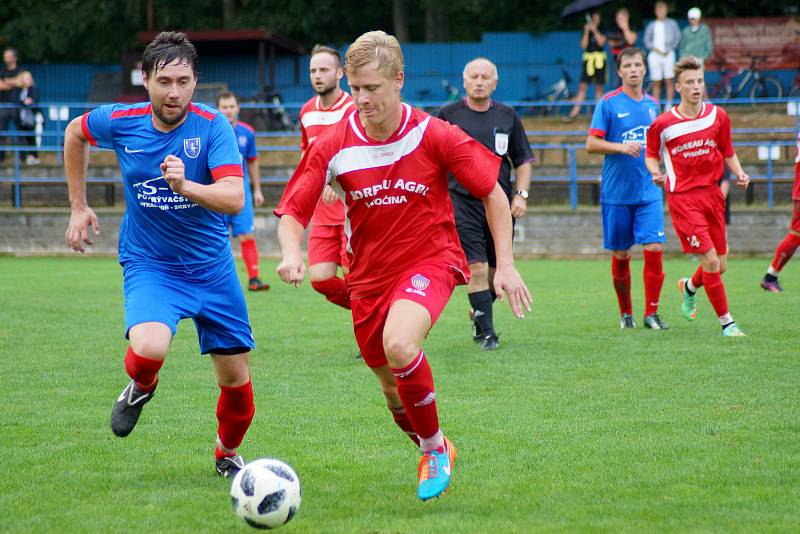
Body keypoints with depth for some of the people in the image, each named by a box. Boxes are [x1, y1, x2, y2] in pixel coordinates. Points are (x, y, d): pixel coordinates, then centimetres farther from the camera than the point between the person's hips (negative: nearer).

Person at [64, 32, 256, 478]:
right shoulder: (121, 122, -10)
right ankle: (140, 388, 8)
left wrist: (184, 186, -44)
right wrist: (79, 206, 14)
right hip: (149, 265, -1)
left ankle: (227, 455, 35)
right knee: (149, 349, -30)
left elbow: (234, 198, -27)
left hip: (212, 268, 1)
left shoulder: (212, 126, -16)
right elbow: (75, 133, 13)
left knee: (236, 378, 5)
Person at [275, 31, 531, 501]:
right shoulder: (333, 147, -9)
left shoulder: (433, 135, -13)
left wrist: (505, 263, -8)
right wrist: (291, 254, -26)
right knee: (394, 389, 11)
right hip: (370, 273, 4)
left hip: (431, 260, -4)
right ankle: (434, 457, 43)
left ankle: (436, 448, -9)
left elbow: (493, 193, -3)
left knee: (399, 345, -32)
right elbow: (293, 211, -4)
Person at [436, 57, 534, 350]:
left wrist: (521, 194, 2)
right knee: (477, 268, -13)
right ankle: (486, 331, -7)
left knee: (497, 270, 6)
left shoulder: (507, 116, 9)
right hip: (462, 202, -3)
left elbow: (523, 161, 15)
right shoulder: (448, 115, 3)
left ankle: (477, 313, 32)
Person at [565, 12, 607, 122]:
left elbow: (601, 42, -10)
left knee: (599, 88, 3)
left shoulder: (601, 31, 6)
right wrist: (586, 32, -13)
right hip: (588, 60, 0)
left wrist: (595, 30, -15)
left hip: (600, 60, 0)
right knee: (582, 86, -7)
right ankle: (575, 112, -11)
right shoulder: (586, 31, 8)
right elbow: (583, 45, -4)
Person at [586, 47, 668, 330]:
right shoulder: (608, 103, -4)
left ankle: (651, 313, -1)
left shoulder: (652, 104, 11)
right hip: (617, 193, -3)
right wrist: (621, 147, -20)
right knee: (620, 255, 4)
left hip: (649, 192, 3)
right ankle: (625, 312, 18)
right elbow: (591, 144, -7)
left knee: (654, 249, -9)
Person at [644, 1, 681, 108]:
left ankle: (669, 105, -8)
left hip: (668, 54, -1)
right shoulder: (651, 25, 14)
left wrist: (669, 49, -4)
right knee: (656, 82, -1)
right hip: (654, 55, 1)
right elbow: (647, 41, 11)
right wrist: (654, 48, -6)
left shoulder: (672, 23, 11)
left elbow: (677, 37, 7)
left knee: (669, 81, -9)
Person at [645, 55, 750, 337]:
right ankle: (726, 321, -2)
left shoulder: (718, 116, 5)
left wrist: (739, 173, -2)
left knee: (720, 266, 7)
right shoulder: (663, 124, -5)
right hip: (682, 198, -4)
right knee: (710, 261, -14)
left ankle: (689, 287, 41)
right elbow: (652, 155, 9)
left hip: (711, 193, 4)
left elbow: (728, 153, 16)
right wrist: (656, 173, -11)